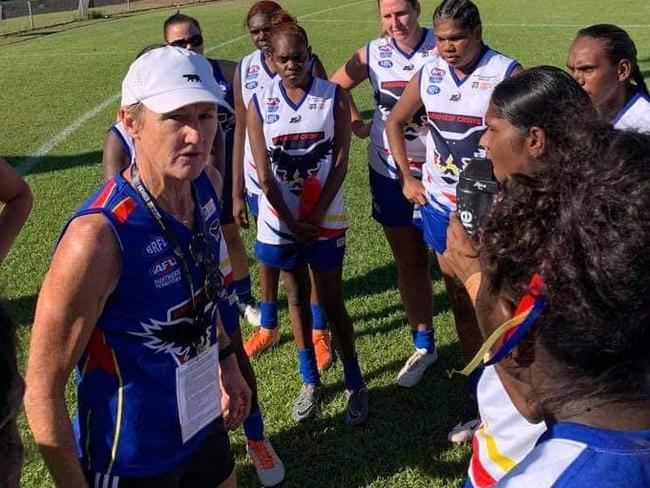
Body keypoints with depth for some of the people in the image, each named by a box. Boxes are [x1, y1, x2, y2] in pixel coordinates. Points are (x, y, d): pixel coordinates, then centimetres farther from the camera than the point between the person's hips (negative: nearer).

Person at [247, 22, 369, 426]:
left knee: (332, 301, 3)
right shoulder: (259, 104, -4)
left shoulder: (334, 96, -6)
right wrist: (292, 222, -8)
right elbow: (264, 174, -5)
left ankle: (355, 384, 18)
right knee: (297, 297, 14)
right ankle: (310, 381, 28)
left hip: (326, 220, -2)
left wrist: (315, 216, -13)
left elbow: (340, 162, -8)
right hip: (281, 220, 2)